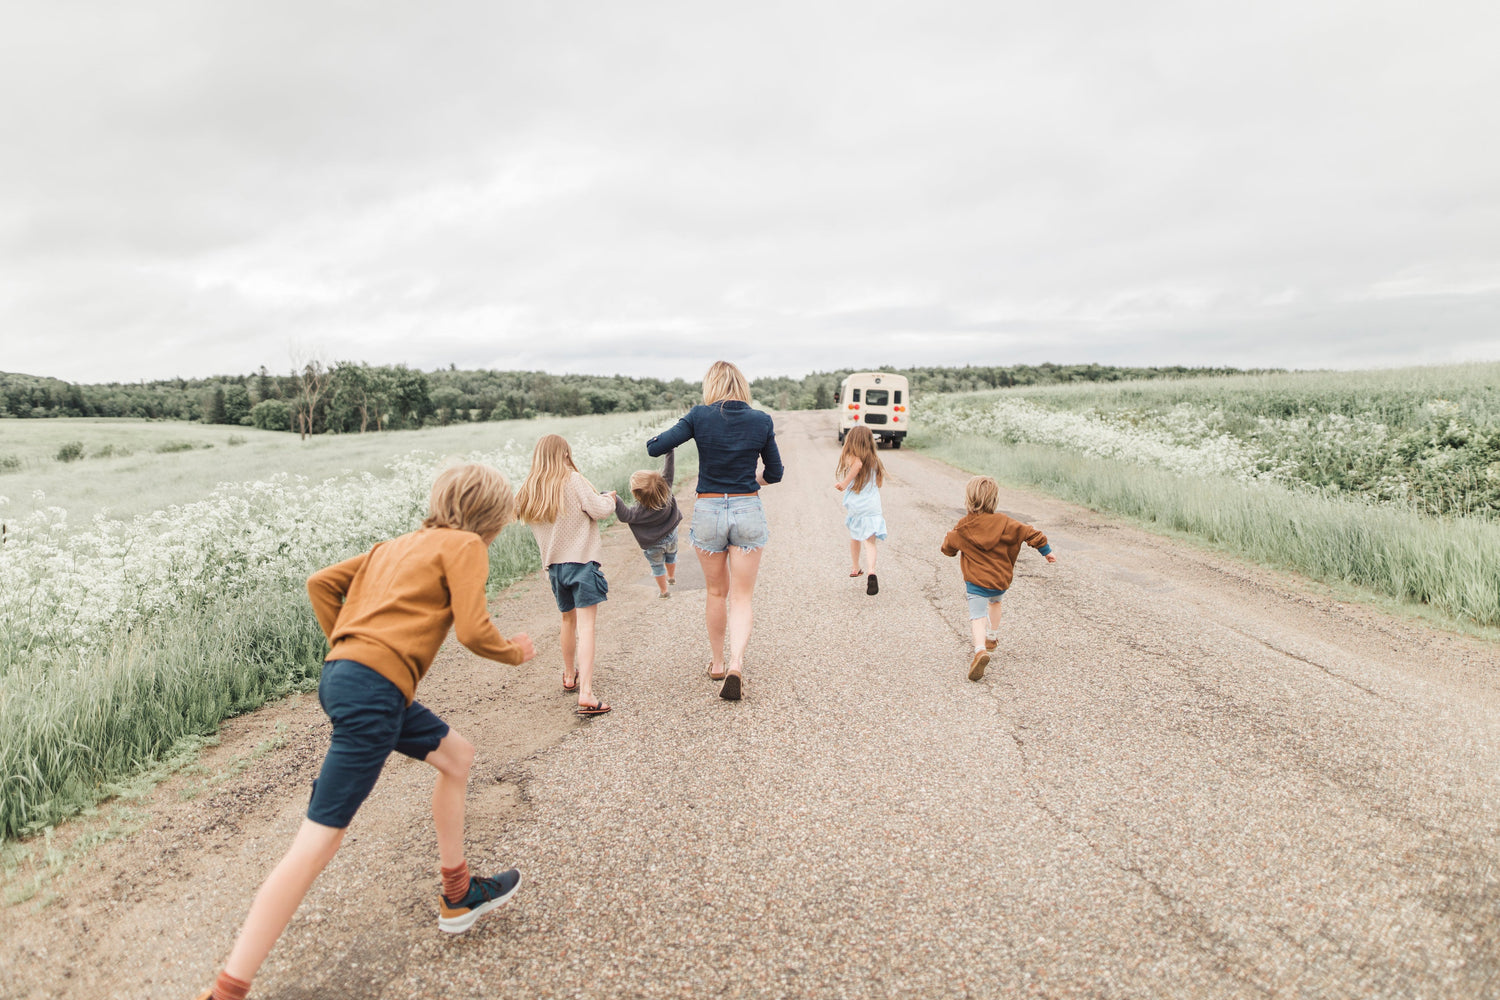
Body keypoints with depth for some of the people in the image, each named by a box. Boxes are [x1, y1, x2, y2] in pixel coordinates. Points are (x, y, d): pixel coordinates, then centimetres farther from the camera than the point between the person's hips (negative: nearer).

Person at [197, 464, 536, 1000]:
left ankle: (458, 896, 34)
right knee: (316, 845, -6)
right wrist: (515, 651, 8)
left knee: (457, 756, 23)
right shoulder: (465, 545, -1)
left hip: (343, 671, 10)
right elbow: (473, 631, -10)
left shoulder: (396, 545, 21)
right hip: (374, 693, -10)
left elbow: (321, 583, 17)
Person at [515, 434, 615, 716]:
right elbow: (599, 510, -12)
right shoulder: (572, 480, -10)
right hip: (582, 561, -5)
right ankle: (586, 694, -17)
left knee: (568, 621, 25)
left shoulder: (528, 491, 3)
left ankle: (570, 676, 41)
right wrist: (609, 498, 8)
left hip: (554, 564, 5)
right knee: (586, 627, -9)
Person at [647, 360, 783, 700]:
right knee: (742, 597, 6)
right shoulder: (762, 420, -1)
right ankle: (736, 663, -14)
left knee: (716, 593, 18)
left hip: (708, 511, 0)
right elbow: (775, 473, 8)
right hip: (748, 511, 0)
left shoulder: (700, 416, -6)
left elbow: (654, 448, -7)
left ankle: (717, 662, 30)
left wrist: (672, 431, 13)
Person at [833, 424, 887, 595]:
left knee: (854, 537, 23)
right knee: (869, 542, -7)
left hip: (854, 506, -1)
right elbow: (880, 483, 12)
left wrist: (845, 483, -21)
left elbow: (858, 463, -29)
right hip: (873, 507, 1)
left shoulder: (850, 458, -6)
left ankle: (854, 568, 40)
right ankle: (871, 572, -30)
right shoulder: (875, 461, 7)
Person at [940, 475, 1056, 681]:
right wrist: (1046, 550, 13)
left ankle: (981, 650, -34)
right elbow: (1029, 533, 0)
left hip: (976, 581, -4)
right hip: (1001, 580, 4)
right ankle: (993, 637, 48)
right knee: (995, 602, 34)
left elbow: (948, 548, 4)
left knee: (978, 617, -9)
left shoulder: (963, 528, -7)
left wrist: (950, 537, 27)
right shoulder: (1003, 522, -3)